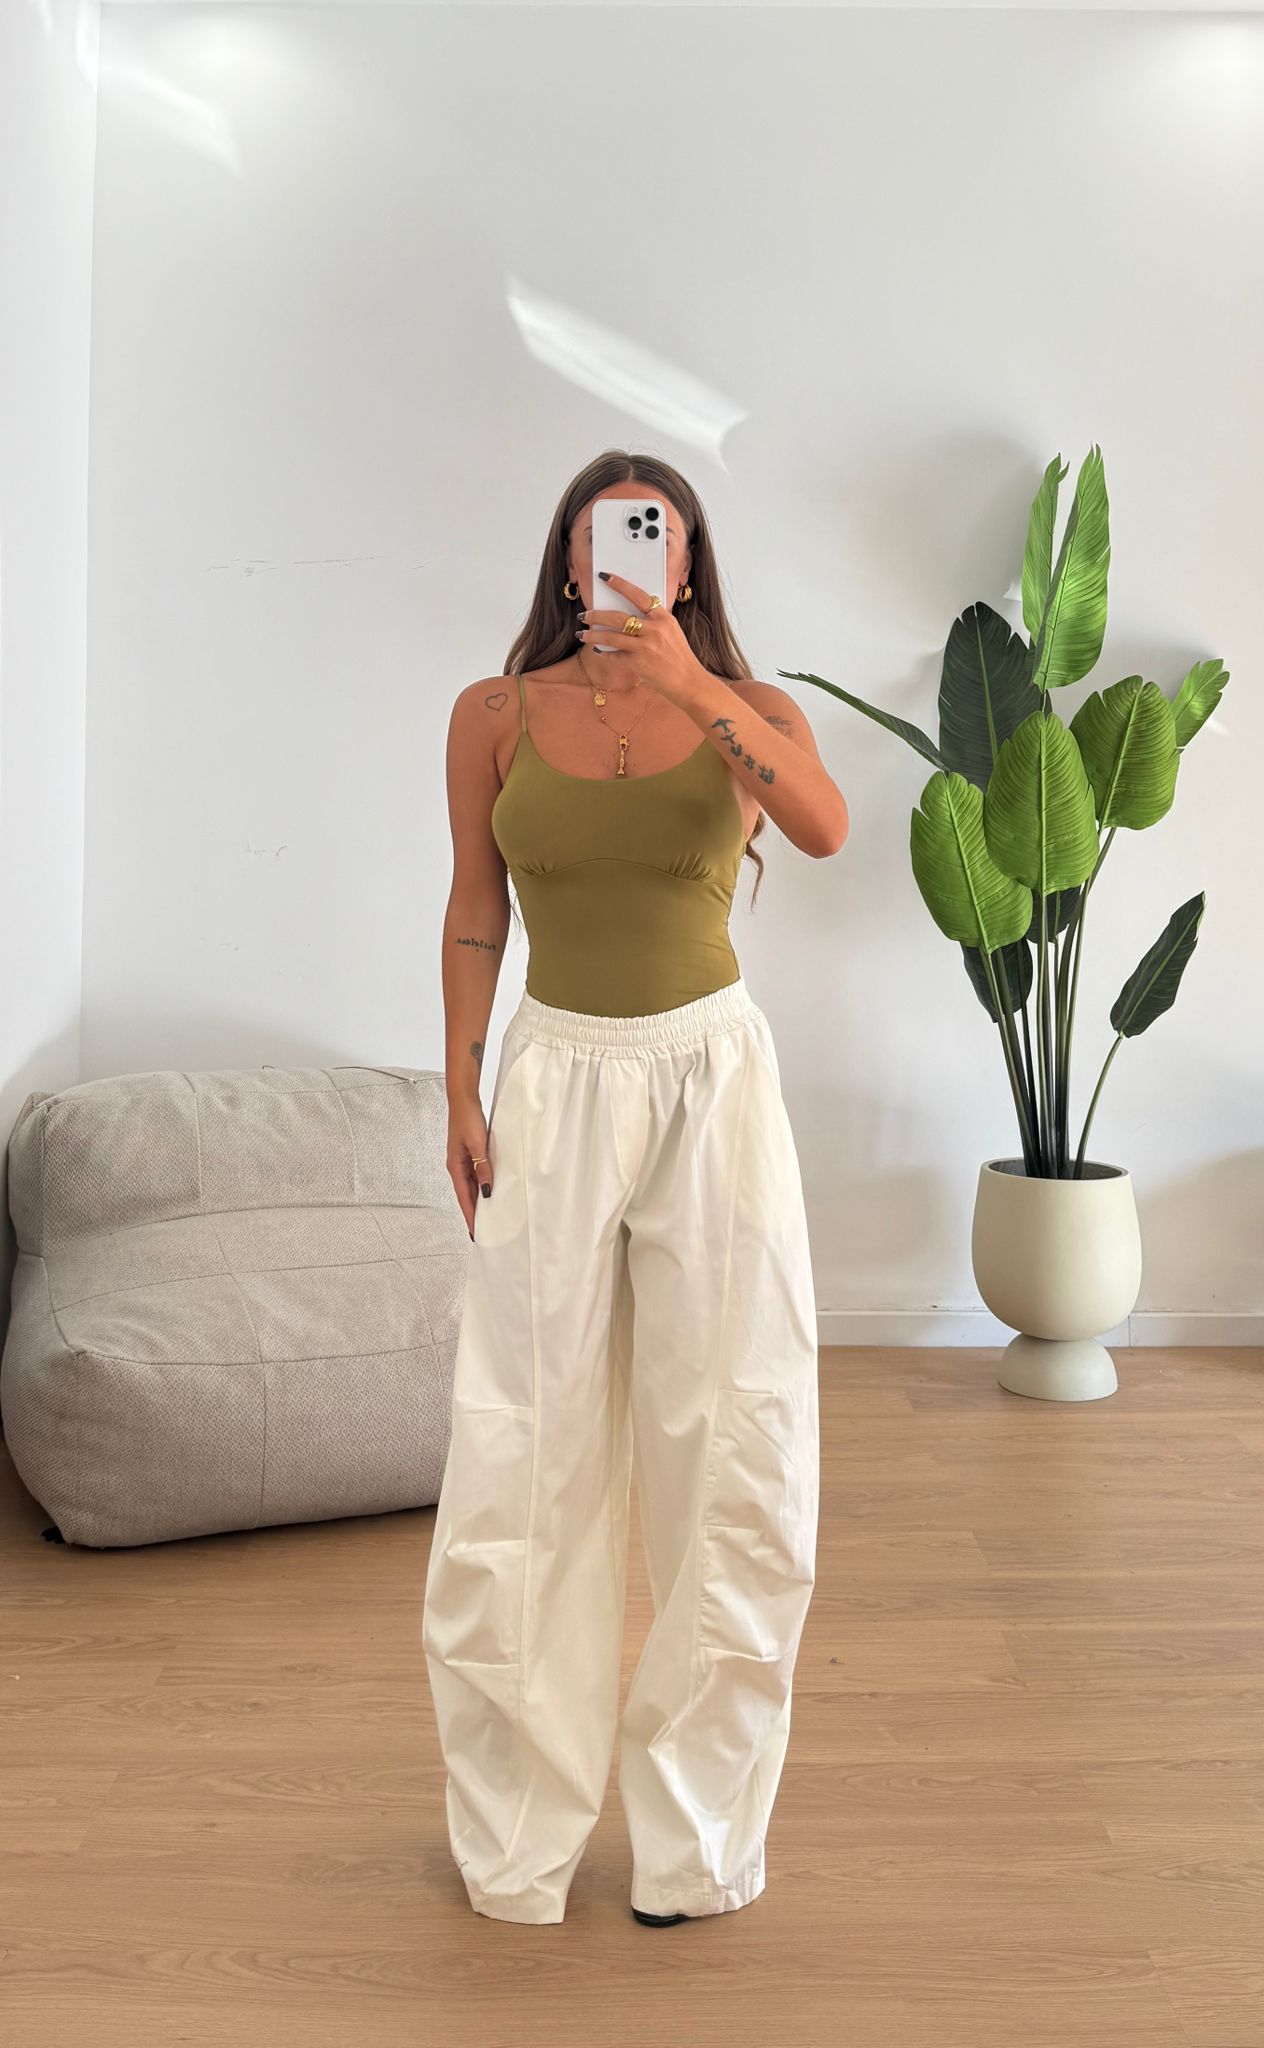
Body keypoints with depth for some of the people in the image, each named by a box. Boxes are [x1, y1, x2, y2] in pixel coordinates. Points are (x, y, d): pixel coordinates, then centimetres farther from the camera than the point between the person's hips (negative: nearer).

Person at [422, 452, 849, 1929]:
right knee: (526, 1438, 3)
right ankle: (518, 1820, 22)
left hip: (711, 1079, 0)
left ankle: (695, 1824, 21)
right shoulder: (496, 715, 2)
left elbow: (825, 827, -21)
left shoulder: (745, 707, 0)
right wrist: (461, 1096, 2)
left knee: (727, 1434, 3)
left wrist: (688, 685, -28)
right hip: (556, 1078, 0)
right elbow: (474, 912, 6)